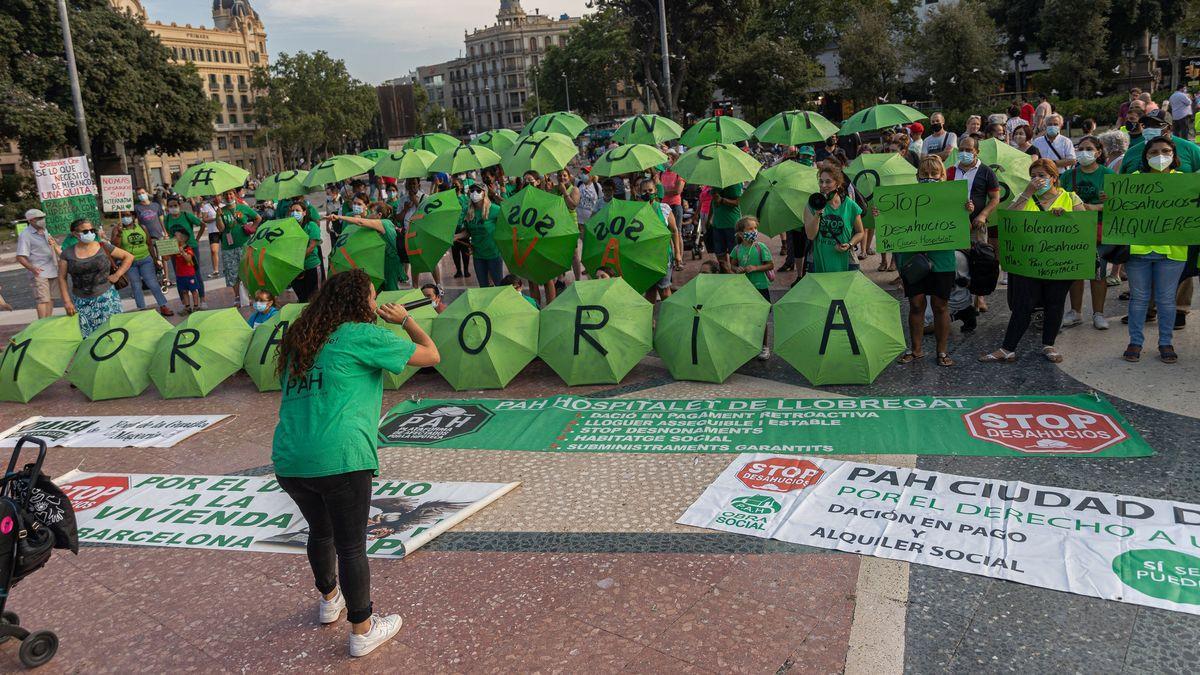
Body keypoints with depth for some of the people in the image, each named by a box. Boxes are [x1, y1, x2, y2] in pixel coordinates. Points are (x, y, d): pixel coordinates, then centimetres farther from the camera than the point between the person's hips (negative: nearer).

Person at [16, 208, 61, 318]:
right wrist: (32, 268, -32)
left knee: (51, 298, 10)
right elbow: (20, 257, -17)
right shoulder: (25, 235, -10)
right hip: (39, 273, -7)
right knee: (43, 300, -10)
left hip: (53, 271, 7)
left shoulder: (44, 230, 13)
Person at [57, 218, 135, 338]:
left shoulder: (103, 247, 2)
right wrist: (67, 302, -1)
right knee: (86, 335, -2)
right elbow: (62, 278, 6)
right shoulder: (68, 254, 4)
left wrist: (117, 275, -1)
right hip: (82, 303, 1)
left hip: (105, 298, -1)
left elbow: (129, 257, 8)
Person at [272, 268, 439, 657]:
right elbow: (431, 355, 0)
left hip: (288, 460, 7)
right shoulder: (363, 335, -5)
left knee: (320, 531, 27)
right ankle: (363, 631, 18)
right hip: (338, 459, -7)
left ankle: (329, 601, 48)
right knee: (351, 546, 5)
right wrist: (404, 320, 15)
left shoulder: (301, 340, 15)